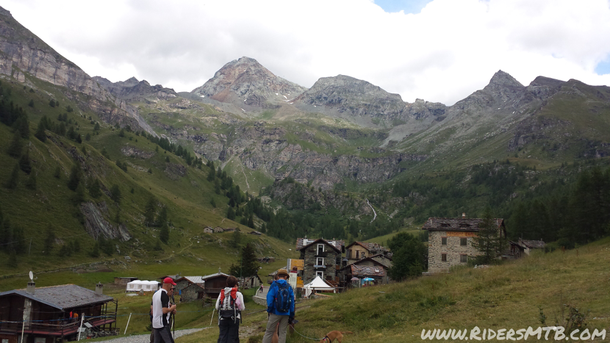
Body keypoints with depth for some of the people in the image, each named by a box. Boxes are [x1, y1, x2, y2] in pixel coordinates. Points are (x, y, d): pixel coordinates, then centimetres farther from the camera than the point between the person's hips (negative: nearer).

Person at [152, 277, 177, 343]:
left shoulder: (155, 294, 13)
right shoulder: (164, 295, -16)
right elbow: (164, 311, -23)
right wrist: (172, 308, -6)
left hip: (155, 323, 9)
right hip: (163, 324, -9)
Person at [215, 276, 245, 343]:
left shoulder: (222, 293, 4)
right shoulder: (238, 294, -5)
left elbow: (217, 307, 4)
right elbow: (242, 308, 0)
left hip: (222, 319, 3)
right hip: (234, 319, -2)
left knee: (222, 336, 6)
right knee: (232, 337, 5)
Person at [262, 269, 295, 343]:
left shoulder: (274, 285, -5)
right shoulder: (289, 287, 4)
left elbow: (270, 299, -10)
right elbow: (292, 302, 5)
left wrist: (269, 310, 1)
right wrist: (291, 316, 11)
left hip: (275, 313, -2)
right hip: (286, 314, 3)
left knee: (269, 332, 5)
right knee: (283, 333, 9)